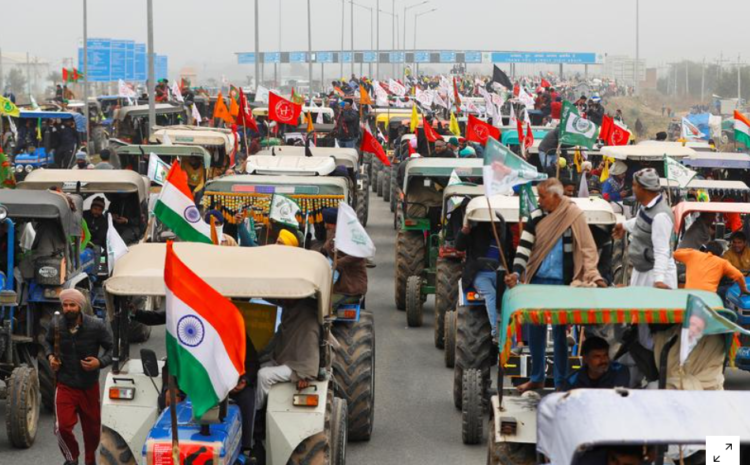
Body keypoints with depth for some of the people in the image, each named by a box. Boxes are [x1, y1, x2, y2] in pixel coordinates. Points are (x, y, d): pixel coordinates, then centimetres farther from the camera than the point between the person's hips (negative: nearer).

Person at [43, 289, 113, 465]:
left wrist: (100, 362, -22)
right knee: (62, 427, -16)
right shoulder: (56, 325, -6)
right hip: (65, 386, 0)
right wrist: (50, 356, -4)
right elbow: (48, 341, 15)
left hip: (89, 386, 0)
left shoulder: (96, 326, -12)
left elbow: (112, 348, -4)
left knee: (92, 429, 13)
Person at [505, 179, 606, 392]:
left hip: (562, 283, -4)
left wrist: (593, 276, -14)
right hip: (538, 281, 4)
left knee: (559, 331, 1)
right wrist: (516, 272, -12)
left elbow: (587, 248, -4)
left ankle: (561, 382, 10)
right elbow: (524, 246, 2)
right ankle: (536, 378, 22)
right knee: (535, 330, 9)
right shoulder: (537, 217, 6)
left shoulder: (574, 216, -5)